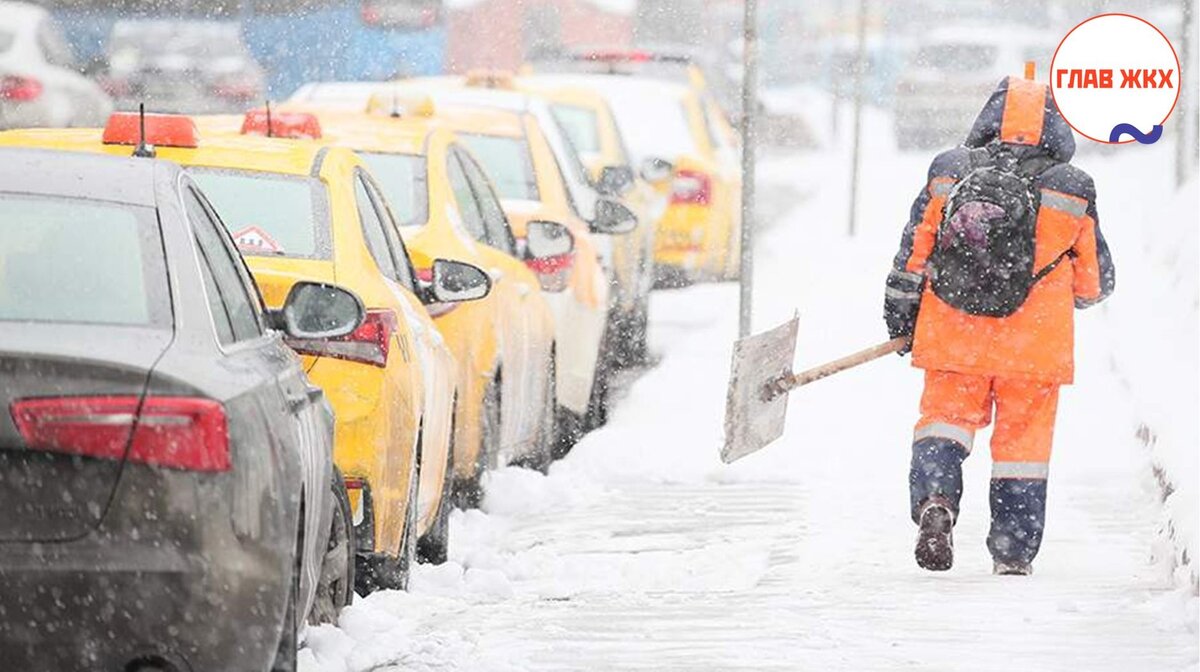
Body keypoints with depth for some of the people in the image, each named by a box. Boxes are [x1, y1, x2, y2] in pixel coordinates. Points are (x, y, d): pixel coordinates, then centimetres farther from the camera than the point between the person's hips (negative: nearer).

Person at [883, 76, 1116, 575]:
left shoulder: (947, 173, 2)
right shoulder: (1072, 191, 0)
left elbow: (911, 254, 6)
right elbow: (1096, 284, 8)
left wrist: (900, 317, 17)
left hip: (952, 335, 1)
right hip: (1035, 345, -1)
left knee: (945, 418, 12)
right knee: (1023, 440, 9)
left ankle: (934, 498, -17)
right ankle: (1013, 556, 12)